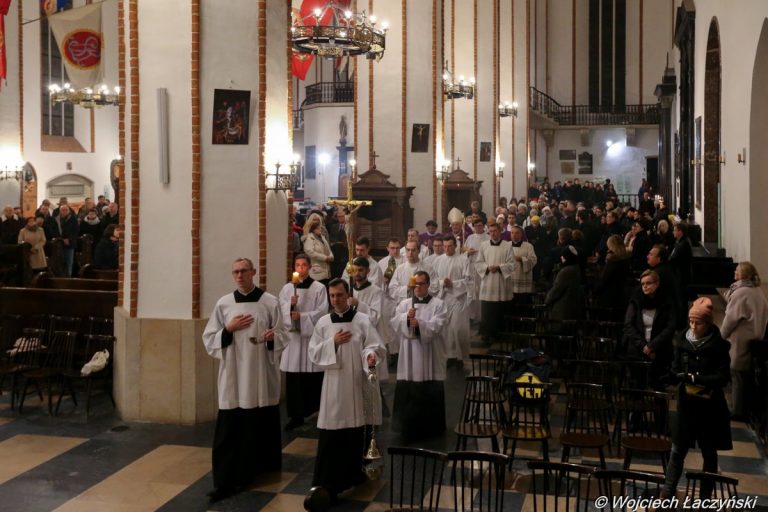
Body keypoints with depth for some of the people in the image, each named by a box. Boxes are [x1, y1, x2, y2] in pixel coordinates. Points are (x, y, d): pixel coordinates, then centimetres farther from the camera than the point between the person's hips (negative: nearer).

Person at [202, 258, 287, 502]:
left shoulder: (270, 302, -1)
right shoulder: (223, 303, 4)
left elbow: (282, 337, 3)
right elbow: (209, 339, 5)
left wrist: (272, 337, -19)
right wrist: (229, 329, -11)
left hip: (262, 375, 0)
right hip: (233, 376, 0)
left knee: (263, 425, 11)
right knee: (229, 430, -3)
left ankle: (260, 467, 31)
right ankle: (226, 481, 1)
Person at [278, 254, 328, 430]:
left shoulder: (319, 288, 1)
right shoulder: (287, 288, 9)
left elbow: (321, 312, -5)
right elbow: (282, 311, 2)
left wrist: (302, 316, -14)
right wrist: (291, 304, -17)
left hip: (313, 336, -2)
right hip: (292, 337, 2)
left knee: (314, 379, 1)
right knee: (293, 379, 1)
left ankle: (318, 411, 16)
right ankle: (296, 415, 11)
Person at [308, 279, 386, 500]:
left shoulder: (363, 320, -2)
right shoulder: (323, 323, 5)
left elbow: (377, 346, -7)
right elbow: (313, 354, 3)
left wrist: (371, 355, -29)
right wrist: (333, 343, -11)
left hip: (358, 383, -1)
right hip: (334, 385, 1)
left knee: (356, 433, 10)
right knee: (330, 436, -3)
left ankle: (354, 475, 28)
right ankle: (325, 483, 2)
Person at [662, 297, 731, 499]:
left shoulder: (719, 346, -10)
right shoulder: (683, 341, -3)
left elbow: (722, 378, -14)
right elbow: (675, 371, 4)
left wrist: (693, 377, -20)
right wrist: (686, 377, -17)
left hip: (710, 407, -2)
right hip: (687, 404, 2)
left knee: (709, 453, 11)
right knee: (678, 451, 6)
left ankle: (705, 498, 24)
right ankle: (666, 496, 11)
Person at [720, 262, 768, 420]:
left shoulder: (741, 293, -20)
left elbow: (731, 317, -17)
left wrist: (722, 334, -3)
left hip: (740, 340, -9)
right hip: (754, 338, 9)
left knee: (737, 374, 1)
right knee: (747, 375, 16)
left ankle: (738, 411, 9)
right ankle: (746, 408, 25)